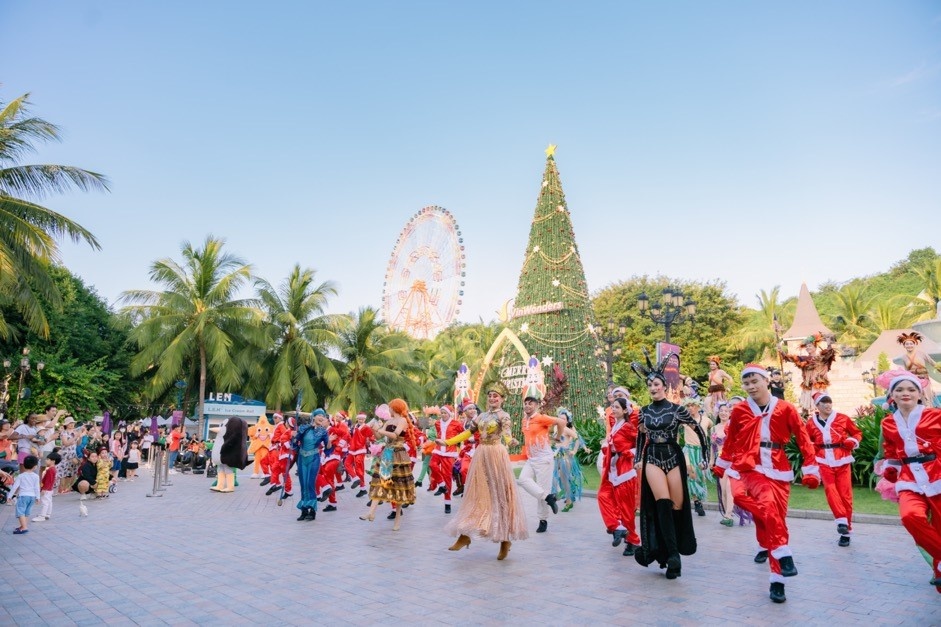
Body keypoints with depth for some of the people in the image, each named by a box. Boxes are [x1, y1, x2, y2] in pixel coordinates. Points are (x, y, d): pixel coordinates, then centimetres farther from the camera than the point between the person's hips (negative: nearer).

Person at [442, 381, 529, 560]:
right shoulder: (482, 416, 13)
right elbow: (467, 433, 16)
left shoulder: (504, 416, -6)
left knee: (499, 495, -1)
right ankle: (465, 535, 14)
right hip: (480, 456, 6)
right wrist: (447, 442, 12)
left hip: (496, 456, -6)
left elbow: (507, 435, -22)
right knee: (476, 494, 8)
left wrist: (512, 442, -45)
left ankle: (505, 539, 7)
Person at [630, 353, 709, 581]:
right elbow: (641, 436, 19)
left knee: (677, 506, 1)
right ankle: (672, 554, -15)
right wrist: (639, 459, 15)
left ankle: (674, 550, 18)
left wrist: (705, 456, 1)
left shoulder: (677, 409, -3)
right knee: (663, 504, -17)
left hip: (674, 458, -1)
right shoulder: (644, 411, 6)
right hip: (653, 459, 1)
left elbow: (699, 430, 3)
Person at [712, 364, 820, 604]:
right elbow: (730, 440, 14)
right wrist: (721, 465, 21)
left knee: (776, 517, -2)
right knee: (768, 503, -30)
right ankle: (783, 555, -17)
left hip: (778, 472, 1)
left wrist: (810, 470, -1)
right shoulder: (739, 411, 2)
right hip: (749, 468, 0)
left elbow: (803, 439, 2)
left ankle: (777, 581, 5)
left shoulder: (785, 409, -1)